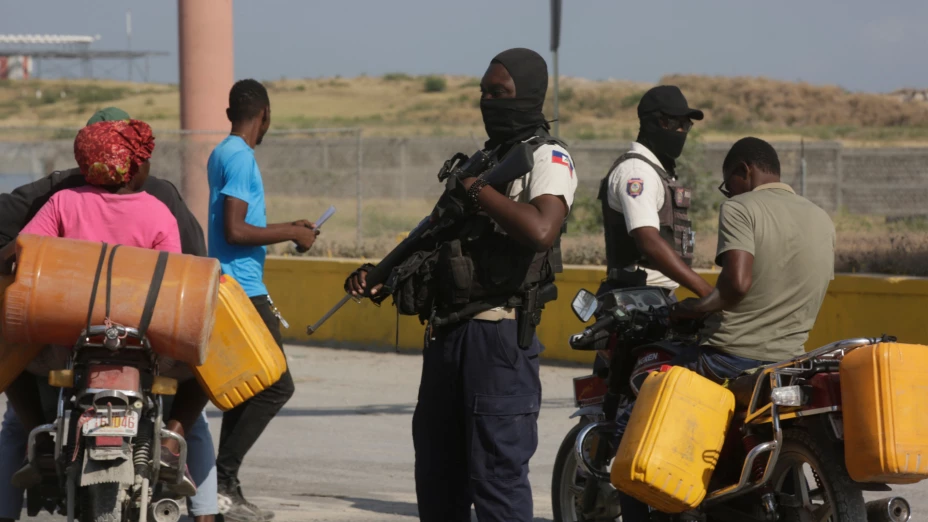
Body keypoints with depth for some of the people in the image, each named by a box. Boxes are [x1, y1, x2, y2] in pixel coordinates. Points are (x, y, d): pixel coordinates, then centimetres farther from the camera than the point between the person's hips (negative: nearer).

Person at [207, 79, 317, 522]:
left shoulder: (222, 154, 16)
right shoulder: (240, 158, -14)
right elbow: (235, 231, -22)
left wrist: (287, 229, 27)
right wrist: (291, 233, -12)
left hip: (233, 290, 10)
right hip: (244, 291, -10)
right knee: (276, 385, -10)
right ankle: (223, 481, -14)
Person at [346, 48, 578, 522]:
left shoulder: (547, 159, -6)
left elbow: (541, 230, -26)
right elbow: (437, 242, 25)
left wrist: (477, 189, -15)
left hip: (499, 338, -9)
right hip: (447, 334, 9)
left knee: (498, 474, -9)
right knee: (437, 480, 13)